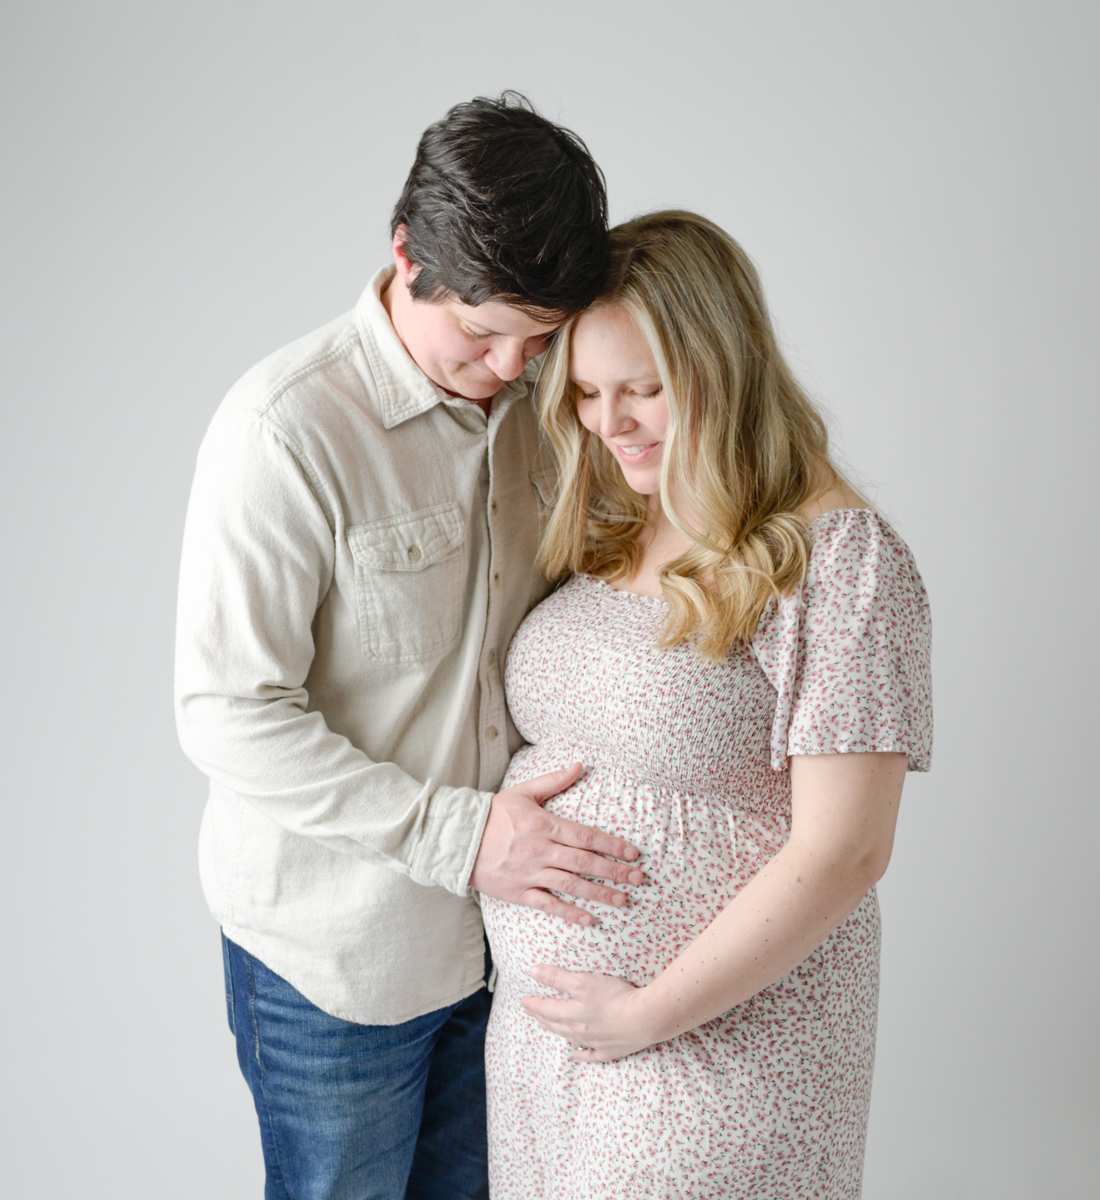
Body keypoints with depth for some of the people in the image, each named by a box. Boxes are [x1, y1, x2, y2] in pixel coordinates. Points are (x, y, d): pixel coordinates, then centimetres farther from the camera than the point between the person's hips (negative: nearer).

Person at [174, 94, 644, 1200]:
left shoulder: (527, 403, -1)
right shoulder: (288, 428, -22)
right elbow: (229, 716, -22)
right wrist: (460, 833, -24)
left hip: (496, 920, 6)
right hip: (335, 948, -6)